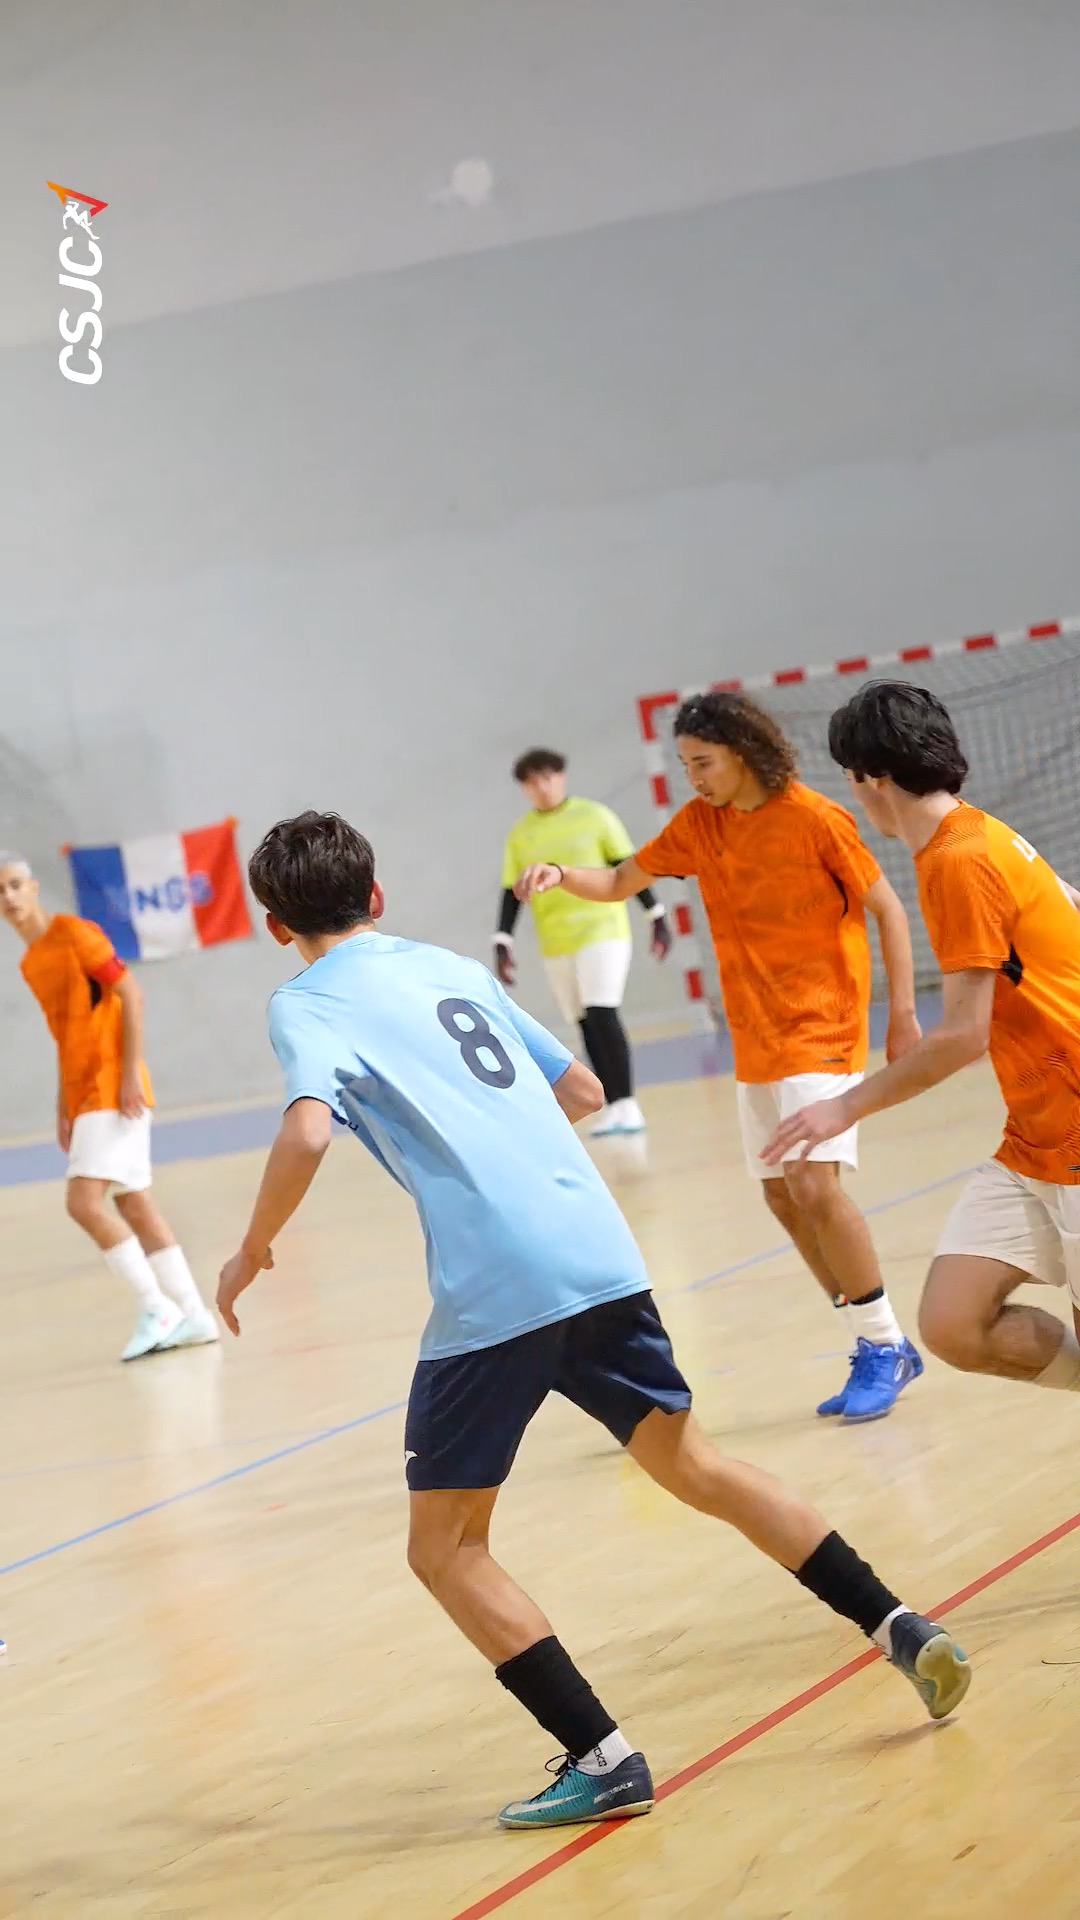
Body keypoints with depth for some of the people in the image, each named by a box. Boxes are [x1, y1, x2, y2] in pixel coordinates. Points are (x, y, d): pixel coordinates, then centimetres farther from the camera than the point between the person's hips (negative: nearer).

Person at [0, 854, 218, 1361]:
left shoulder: (74, 933, -8)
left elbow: (131, 996, -12)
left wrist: (130, 1073, -18)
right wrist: (63, 1107, 17)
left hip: (113, 1089, -8)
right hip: (84, 1094, 8)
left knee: (85, 1200, -17)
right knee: (135, 1207, 8)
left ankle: (155, 1307, -10)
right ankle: (192, 1316, 12)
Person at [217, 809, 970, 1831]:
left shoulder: (306, 1004, 2)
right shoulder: (453, 968, 21)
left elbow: (307, 1132, -17)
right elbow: (583, 1088, 26)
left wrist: (250, 1254, -3)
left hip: (491, 1293, -6)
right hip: (600, 1254, 6)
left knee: (445, 1549, 8)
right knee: (691, 1465, 23)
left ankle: (602, 1758, 0)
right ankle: (901, 1628, 19)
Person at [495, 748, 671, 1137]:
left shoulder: (594, 816, -1)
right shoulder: (520, 835, 7)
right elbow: (511, 893, 9)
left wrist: (657, 916, -1)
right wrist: (502, 945, 2)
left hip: (602, 930, -4)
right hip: (556, 944, 4)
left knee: (602, 1015, -16)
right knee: (587, 1025, 6)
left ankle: (627, 1106, -13)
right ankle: (612, 1107, 12)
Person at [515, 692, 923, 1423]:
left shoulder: (814, 818, -13)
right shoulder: (699, 822, 4)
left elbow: (886, 906, -7)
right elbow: (620, 882, 9)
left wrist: (903, 1012, -10)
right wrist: (561, 874, -11)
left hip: (820, 1029, -7)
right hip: (756, 1042, 7)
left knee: (814, 1184, -19)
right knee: (783, 1198, 7)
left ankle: (883, 1346, -5)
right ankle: (879, 1348, 18)